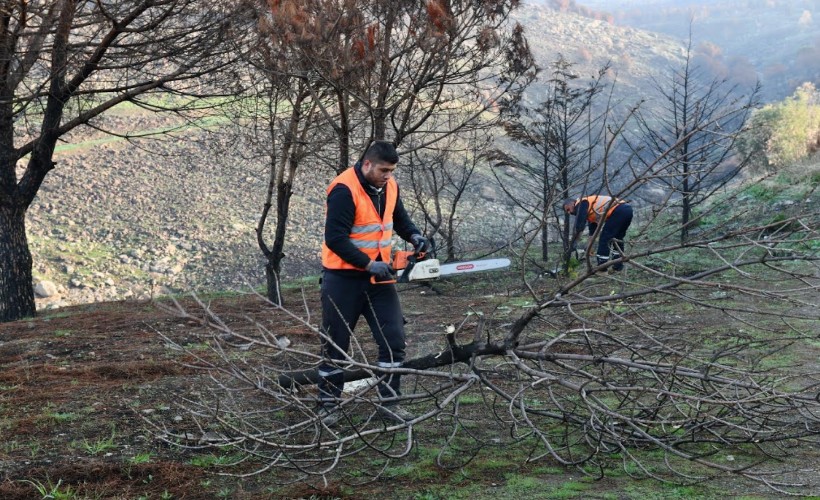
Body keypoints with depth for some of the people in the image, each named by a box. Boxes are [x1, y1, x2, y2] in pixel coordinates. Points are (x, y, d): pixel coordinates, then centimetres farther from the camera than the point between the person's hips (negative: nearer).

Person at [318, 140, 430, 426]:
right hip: (343, 279, -6)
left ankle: (389, 402, 11)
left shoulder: (389, 186, 3)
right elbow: (335, 238, -24)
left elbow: (399, 218, 20)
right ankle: (328, 405, 17)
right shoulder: (344, 190, -20)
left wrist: (413, 235, 0)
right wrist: (368, 264, -26)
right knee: (335, 343, 5)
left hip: (378, 276, 6)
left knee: (394, 339, 1)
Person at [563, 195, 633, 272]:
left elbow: (579, 226, -4)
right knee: (617, 239, 24)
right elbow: (592, 230, 34)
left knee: (604, 239, -2)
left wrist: (572, 244, 0)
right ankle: (618, 266, 24)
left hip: (618, 211, -10)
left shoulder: (581, 203, 4)